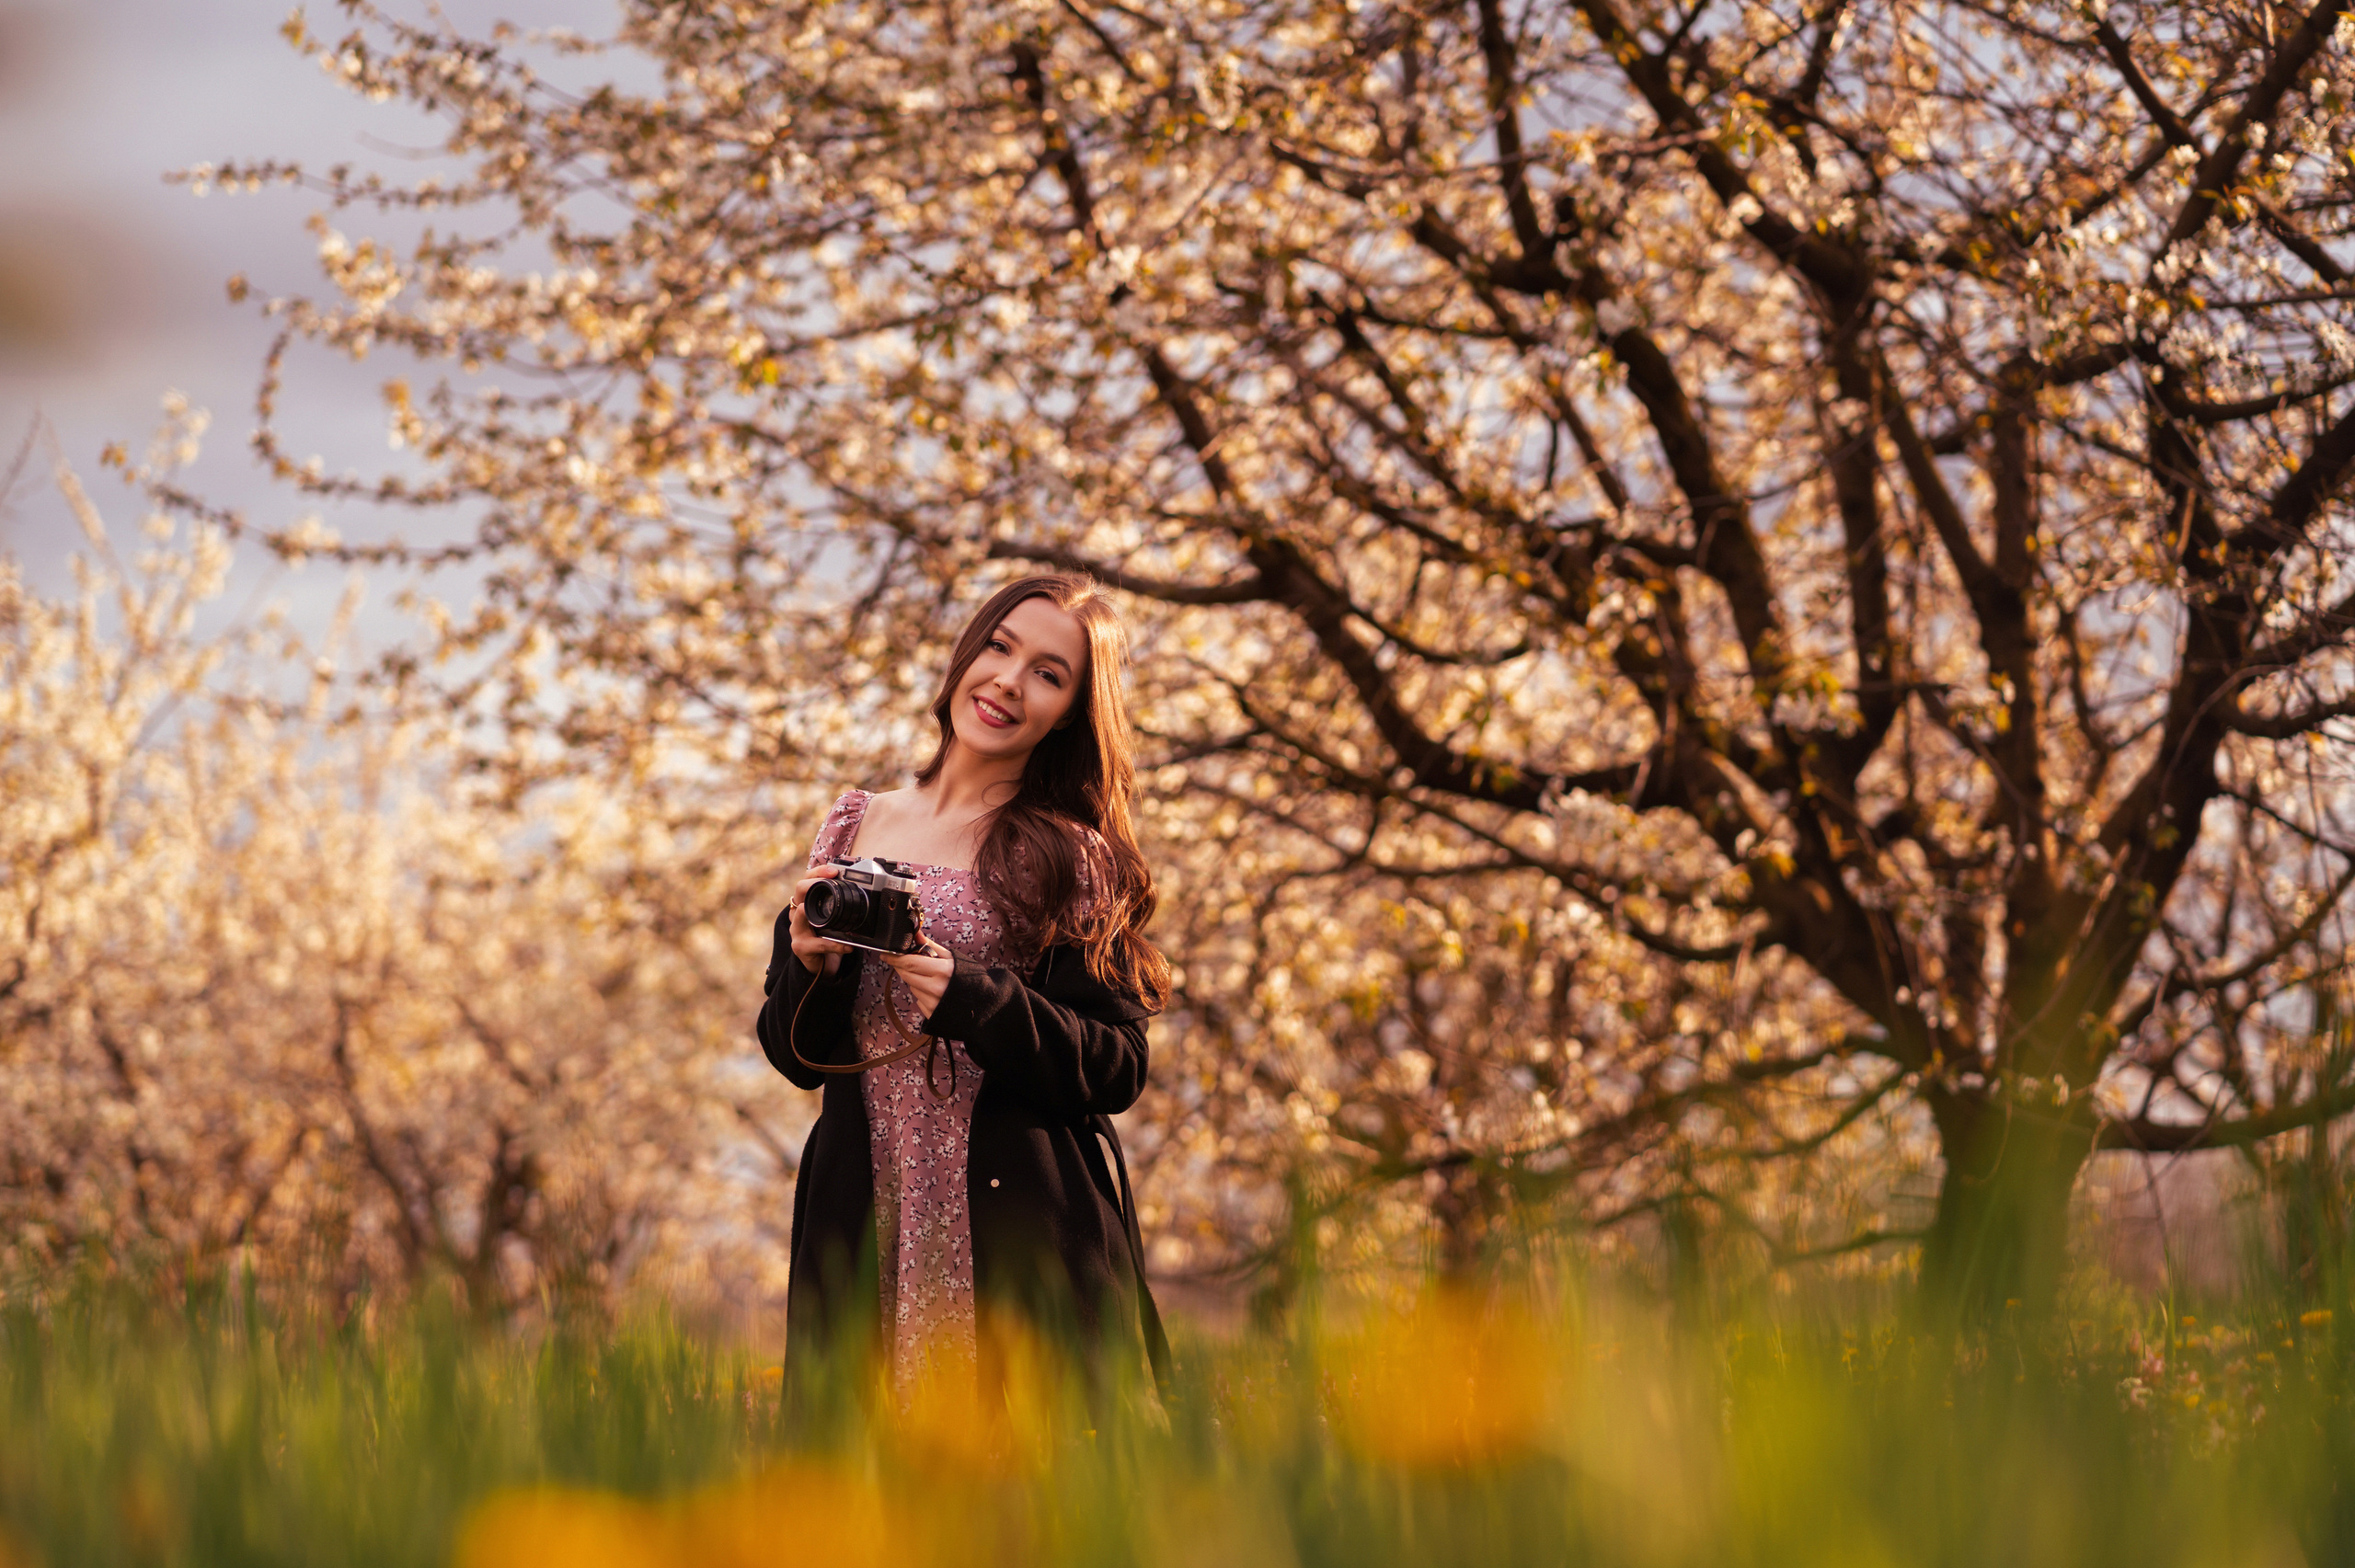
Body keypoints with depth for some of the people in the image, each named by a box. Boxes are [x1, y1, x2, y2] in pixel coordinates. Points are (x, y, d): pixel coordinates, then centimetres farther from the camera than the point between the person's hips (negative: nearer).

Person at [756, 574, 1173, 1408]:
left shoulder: (1074, 857, 0)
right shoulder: (857, 824, 11)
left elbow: (1116, 1073, -6)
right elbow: (796, 1055, 13)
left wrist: (969, 997, -19)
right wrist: (811, 967, -7)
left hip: (1020, 1237, -3)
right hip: (867, 1231, 3)